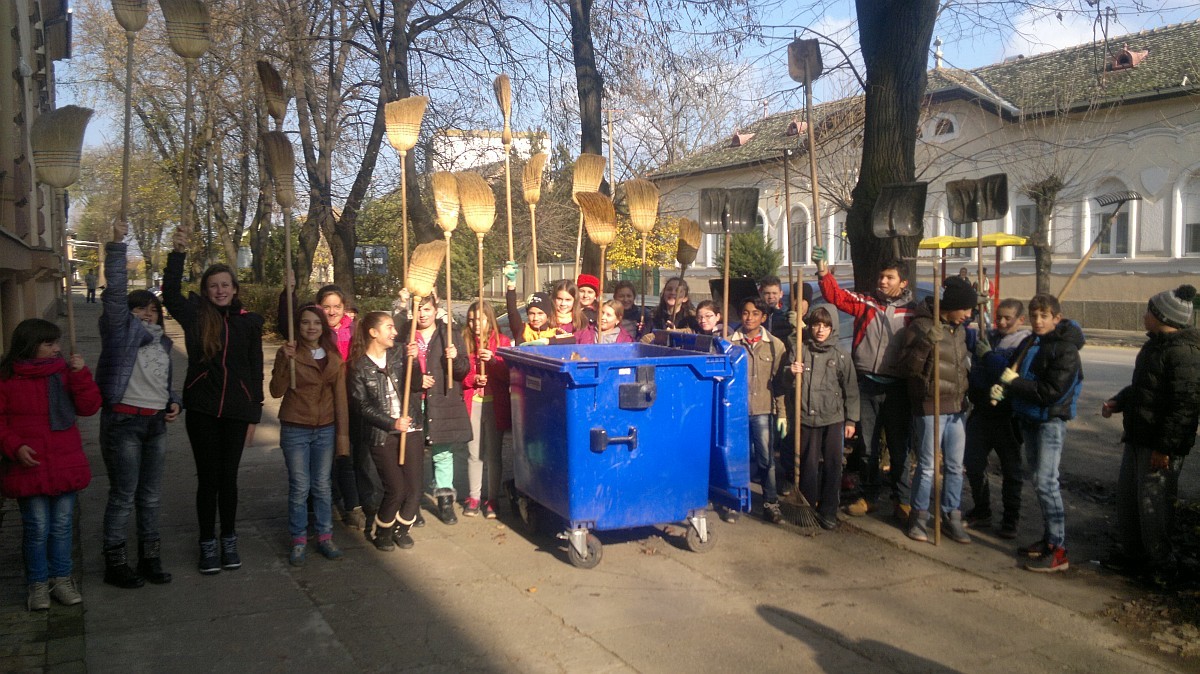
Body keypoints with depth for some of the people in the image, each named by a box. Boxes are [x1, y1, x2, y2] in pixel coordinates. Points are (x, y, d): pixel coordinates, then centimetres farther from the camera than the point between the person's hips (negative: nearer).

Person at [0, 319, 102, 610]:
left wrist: (80, 374, -12)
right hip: (28, 466, -3)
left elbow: (88, 407, 0)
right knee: (36, 528, 3)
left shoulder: (63, 371, 5)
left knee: (63, 525, 10)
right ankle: (38, 584, 19)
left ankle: (61, 579, 24)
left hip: (65, 464, 3)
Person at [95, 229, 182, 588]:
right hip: (123, 421, -6)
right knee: (123, 497, 0)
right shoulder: (121, 330, -3)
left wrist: (174, 403, 5)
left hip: (156, 424, 6)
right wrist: (117, 246, -20)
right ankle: (115, 563, 12)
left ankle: (150, 558, 22)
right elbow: (115, 291, -16)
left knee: (151, 496, 12)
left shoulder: (161, 342, 15)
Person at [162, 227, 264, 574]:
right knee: (207, 477, 6)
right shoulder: (196, 317, 1)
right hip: (201, 409, -1)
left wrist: (253, 416, 4)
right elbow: (170, 295, -18)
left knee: (228, 477, 9)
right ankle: (207, 545, 19)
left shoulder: (249, 322, 3)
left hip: (236, 411, 1)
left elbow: (256, 370, 5)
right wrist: (178, 254, -26)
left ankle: (229, 541, 24)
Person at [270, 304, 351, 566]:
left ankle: (324, 537, 21)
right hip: (295, 430, -2)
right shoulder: (288, 353, -3)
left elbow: (340, 396, 5)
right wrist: (285, 361, -23)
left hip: (325, 429, 2)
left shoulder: (333, 356, 5)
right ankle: (298, 541, 14)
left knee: (323, 486, 9)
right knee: (299, 487, 1)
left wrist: (343, 432, 2)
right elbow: (276, 391, -11)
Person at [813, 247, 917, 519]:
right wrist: (822, 269, -19)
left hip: (897, 387, -1)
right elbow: (835, 295, -7)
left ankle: (901, 501, 18)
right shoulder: (866, 303, 4)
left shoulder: (912, 311, 1)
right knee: (867, 447, 11)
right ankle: (869, 496, 24)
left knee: (899, 447, 7)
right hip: (866, 384, 1)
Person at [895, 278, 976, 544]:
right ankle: (919, 516, 14)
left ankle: (951, 516, 22)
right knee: (927, 467, 0)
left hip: (957, 408, 7)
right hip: (931, 408, -7)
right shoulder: (921, 326, -11)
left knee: (955, 466, 11)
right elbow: (909, 365, -18)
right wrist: (927, 342, -31)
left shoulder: (960, 329, 11)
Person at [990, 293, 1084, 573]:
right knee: (1041, 480, 14)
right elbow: (1013, 374, 15)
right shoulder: (1029, 344, 10)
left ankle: (1058, 550, -8)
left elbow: (1051, 392, -22)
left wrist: (1014, 383, -19)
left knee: (1045, 481, -12)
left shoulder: (1065, 349, -14)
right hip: (1029, 419, 8)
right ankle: (1049, 538, 24)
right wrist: (1002, 387, -8)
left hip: (1051, 421, -8)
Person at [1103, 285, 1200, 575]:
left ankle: (1158, 564, 14)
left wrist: (1164, 447, -25)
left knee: (1153, 502, -1)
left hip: (1161, 443, -10)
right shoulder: (1155, 344, 12)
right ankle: (1132, 553, 32)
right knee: (1127, 494, 18)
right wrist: (1118, 402, 8)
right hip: (1137, 437, 10)